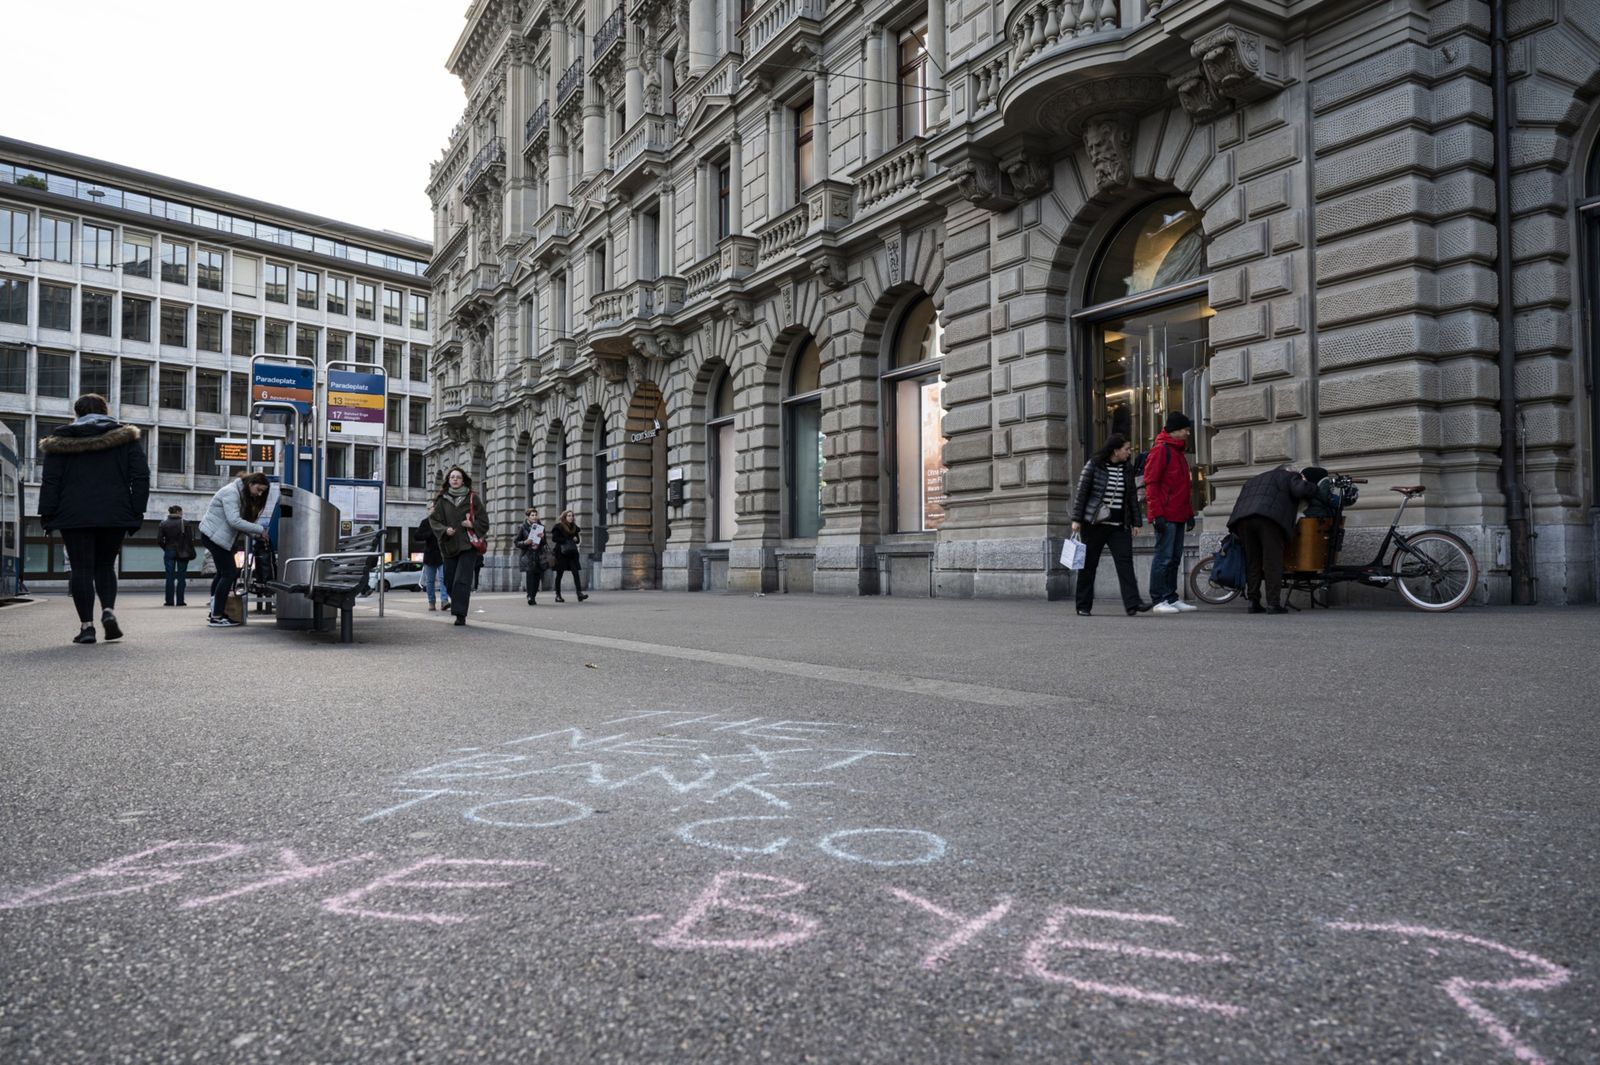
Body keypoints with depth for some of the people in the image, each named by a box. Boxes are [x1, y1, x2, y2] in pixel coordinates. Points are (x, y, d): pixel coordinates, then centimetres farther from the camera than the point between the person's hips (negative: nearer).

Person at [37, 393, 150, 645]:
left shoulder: (61, 438, 7)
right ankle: (109, 611, -6)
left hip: (74, 515, -1)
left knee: (82, 568, 2)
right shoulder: (125, 436, 7)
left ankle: (86, 625, -3)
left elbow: (51, 481, 3)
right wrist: (137, 512, 3)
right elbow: (141, 476, 0)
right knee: (105, 564, 15)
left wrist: (48, 515, 5)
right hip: (115, 515, 1)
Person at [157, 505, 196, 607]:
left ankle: (169, 601, 3)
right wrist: (191, 553, -2)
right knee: (181, 577, 2)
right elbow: (190, 540, -8)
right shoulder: (185, 523, -5)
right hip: (182, 553, -2)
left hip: (169, 552, 2)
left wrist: (166, 548, 11)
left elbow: (159, 541, -4)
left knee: (170, 577, 5)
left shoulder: (163, 524, 2)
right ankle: (180, 601, 0)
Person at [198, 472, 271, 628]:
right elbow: (234, 521, -27)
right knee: (229, 574, -11)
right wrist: (260, 530, -24)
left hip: (213, 536, 10)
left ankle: (215, 612, 25)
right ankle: (217, 617, -8)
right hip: (214, 536, -10)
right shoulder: (231, 492, -18)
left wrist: (255, 535, -7)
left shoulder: (245, 496, 11)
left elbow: (241, 522, 8)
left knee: (223, 573, 17)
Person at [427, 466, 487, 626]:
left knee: (462, 580, -13)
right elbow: (434, 520, 3)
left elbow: (484, 521, 6)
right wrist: (444, 530, -15)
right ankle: (457, 607, 27)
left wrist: (472, 525, -14)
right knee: (449, 581, 7)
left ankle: (460, 614, -14)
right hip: (449, 546, 3)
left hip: (467, 545, -3)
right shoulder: (441, 500, 9)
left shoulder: (472, 498, 5)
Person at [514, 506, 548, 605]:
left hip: (539, 556, 4)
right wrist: (525, 542, -14)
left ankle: (533, 596, 13)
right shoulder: (523, 527, 1)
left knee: (537, 576, 1)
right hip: (528, 555, -4)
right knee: (530, 574, -18)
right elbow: (517, 542, 4)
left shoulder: (541, 527, 11)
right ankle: (530, 596, -22)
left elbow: (544, 543, 14)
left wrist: (542, 537, -6)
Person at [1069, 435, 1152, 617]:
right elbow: (1081, 492, -5)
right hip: (1094, 524, -4)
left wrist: (1136, 522, 11)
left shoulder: (1127, 469, 10)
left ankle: (1132, 604, -17)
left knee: (1125, 561, -10)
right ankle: (1083, 606, 11)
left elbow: (1132, 497, 15)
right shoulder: (1093, 465, -4)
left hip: (1119, 525, 4)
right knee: (1089, 564, 3)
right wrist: (1076, 519, -9)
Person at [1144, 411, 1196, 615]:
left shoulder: (1178, 451, 21)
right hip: (1166, 517, -9)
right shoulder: (1160, 449, -8)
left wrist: (1189, 512, 21)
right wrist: (1157, 514, -19)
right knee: (1163, 557, -8)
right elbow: (1151, 483, -14)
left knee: (1175, 558, 10)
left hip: (1178, 516, 9)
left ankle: (1171, 598, 15)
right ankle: (1158, 601, -4)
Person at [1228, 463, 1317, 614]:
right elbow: (1301, 490, 3)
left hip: (1243, 519, 5)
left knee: (1252, 562, 12)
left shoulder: (1252, 480, 39)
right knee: (1272, 562, -2)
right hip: (1270, 518, -5)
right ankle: (1273, 603, -5)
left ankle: (1253, 602, 10)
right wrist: (1312, 487, 22)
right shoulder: (1290, 476, 22)